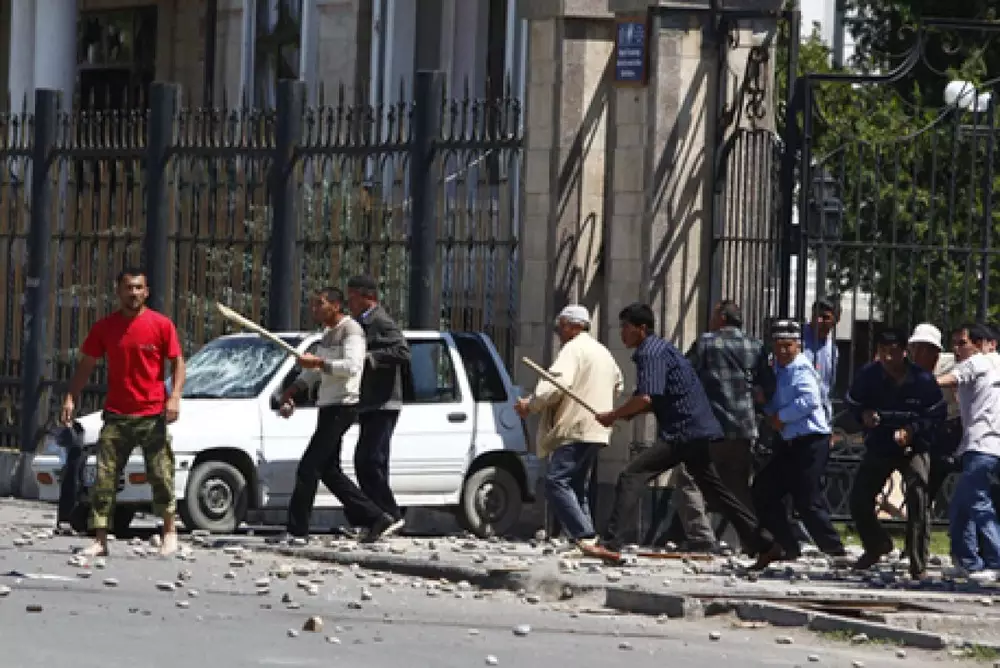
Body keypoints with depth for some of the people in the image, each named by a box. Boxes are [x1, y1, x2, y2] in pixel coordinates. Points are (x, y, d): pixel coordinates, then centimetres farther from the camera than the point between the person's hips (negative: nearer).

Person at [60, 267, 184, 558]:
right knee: (104, 477, -3)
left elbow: (177, 362, 1)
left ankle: (170, 531, 19)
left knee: (161, 476, 1)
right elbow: (86, 364, 11)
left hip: (152, 415, -2)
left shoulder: (161, 325, -2)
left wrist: (175, 396, -13)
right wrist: (71, 398, 1)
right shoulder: (104, 327, 5)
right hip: (116, 415, 2)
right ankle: (100, 540, -1)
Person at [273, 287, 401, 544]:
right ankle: (376, 518, 14)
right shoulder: (328, 334, 20)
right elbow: (312, 372, 29)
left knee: (308, 468, -11)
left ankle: (297, 530, -9)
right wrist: (291, 391, 19)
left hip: (342, 407, -10)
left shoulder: (351, 330, -10)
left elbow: (352, 366, -25)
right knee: (329, 470, 11)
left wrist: (318, 363, -24)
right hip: (328, 407, 10)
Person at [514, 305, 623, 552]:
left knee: (556, 482, -14)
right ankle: (585, 538, 7)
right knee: (577, 487, 15)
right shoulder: (603, 352, 23)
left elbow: (556, 384, -20)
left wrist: (530, 405, -10)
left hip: (575, 430, -10)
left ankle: (583, 535, -25)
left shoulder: (574, 349, -8)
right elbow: (616, 386, 38)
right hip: (597, 431, 10)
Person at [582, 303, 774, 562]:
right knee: (715, 490, 18)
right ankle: (761, 543, 20)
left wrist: (612, 416, -11)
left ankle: (611, 544, -21)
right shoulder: (659, 349, 22)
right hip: (703, 432, 10)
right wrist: (623, 415, 10)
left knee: (631, 477, -13)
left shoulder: (651, 352, -11)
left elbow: (645, 399, -24)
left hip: (682, 433, -10)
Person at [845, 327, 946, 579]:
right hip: (878, 449, 3)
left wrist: (913, 431, -20)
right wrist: (864, 415, -14)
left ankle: (919, 566, -6)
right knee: (858, 500, 2)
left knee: (918, 503, -14)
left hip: (913, 449, -3)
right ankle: (876, 544, 30)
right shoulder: (868, 375, -8)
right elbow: (853, 403, 9)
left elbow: (938, 414, -5)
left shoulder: (922, 380, -14)